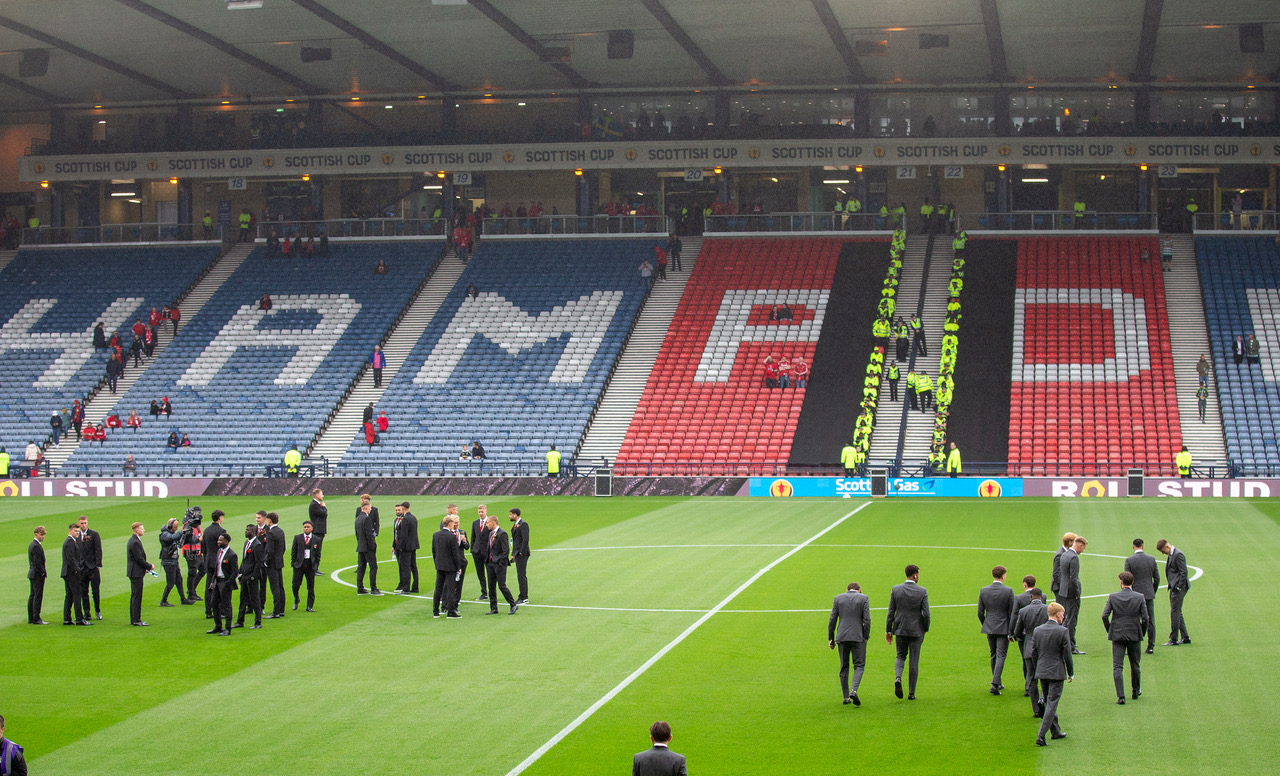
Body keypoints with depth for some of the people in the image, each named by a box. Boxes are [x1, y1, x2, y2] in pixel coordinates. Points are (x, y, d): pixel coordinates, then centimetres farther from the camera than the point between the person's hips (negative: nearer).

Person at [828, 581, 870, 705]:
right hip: (858, 637, -2)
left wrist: (830, 639, 9)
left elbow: (832, 620, 4)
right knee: (859, 666, 3)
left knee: (844, 667, 11)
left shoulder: (838, 598, 7)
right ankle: (854, 691, -20)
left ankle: (846, 697, 11)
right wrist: (866, 637, 3)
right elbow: (867, 620, -7)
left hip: (842, 637, 2)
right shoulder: (863, 598, 1)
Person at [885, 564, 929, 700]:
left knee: (901, 656, 19)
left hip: (900, 630, 2)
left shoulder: (896, 590, -4)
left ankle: (898, 678, -10)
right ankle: (911, 693, 12)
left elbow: (891, 612, -2)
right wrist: (926, 629, 8)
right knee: (914, 662, 8)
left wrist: (888, 630, 5)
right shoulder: (922, 592, -9)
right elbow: (926, 614, -9)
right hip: (916, 631, -2)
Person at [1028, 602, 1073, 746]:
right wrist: (1071, 673, 2)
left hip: (1041, 672, 5)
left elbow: (1033, 653, 6)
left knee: (1048, 703, 20)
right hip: (1057, 672, -5)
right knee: (1051, 704, -2)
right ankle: (1041, 736, -9)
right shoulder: (1062, 631, -13)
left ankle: (1055, 731, 31)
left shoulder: (1037, 631, 1)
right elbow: (1067, 654, -9)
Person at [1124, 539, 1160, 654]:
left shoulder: (1129, 560, -8)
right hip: (1149, 594, 3)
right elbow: (1157, 578, 6)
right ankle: (1151, 647, 7)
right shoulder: (1152, 559, 2)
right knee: (1150, 621, 7)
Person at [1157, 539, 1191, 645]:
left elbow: (1184, 572, -19)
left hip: (1179, 588, -10)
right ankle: (1185, 637, 21)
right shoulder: (1171, 555, 15)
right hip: (1174, 588, 10)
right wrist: (1172, 587, 14)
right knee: (1177, 612, 14)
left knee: (1175, 612, -7)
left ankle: (1174, 639, -3)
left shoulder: (1178, 555, -16)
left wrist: (1179, 587, -18)